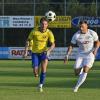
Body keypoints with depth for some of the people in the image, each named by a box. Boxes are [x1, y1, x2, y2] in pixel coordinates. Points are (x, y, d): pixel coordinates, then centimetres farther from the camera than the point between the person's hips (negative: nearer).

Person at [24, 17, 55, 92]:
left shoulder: (49, 33, -11)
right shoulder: (34, 31, -13)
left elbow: (53, 44, -12)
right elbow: (28, 40, -1)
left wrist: (49, 50, -32)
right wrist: (26, 51, -9)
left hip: (43, 52, 0)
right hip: (35, 53, 0)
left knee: (44, 67, -25)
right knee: (35, 73, -8)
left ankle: (41, 85, -9)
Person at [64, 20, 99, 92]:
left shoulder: (92, 33, -8)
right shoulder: (76, 35, -9)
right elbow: (71, 46, -4)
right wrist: (67, 55, -14)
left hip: (90, 55, -2)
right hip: (80, 55, 2)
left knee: (85, 70, -18)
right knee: (77, 73, -4)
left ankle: (77, 86, -8)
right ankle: (81, 69, 34)